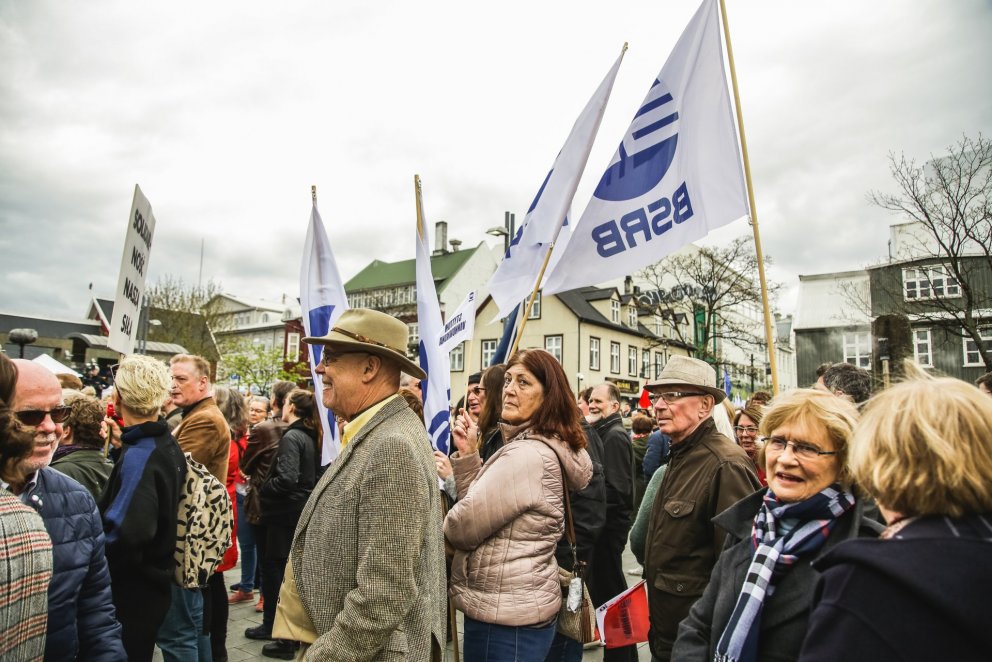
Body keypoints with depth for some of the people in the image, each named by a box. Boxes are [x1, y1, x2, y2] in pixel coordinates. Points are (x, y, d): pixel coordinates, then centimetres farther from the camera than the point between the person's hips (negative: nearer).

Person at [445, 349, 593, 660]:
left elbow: (461, 528, -20)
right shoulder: (547, 449, 7)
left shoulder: (527, 456, -24)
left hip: (505, 617, -9)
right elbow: (482, 502, 9)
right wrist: (466, 455, -2)